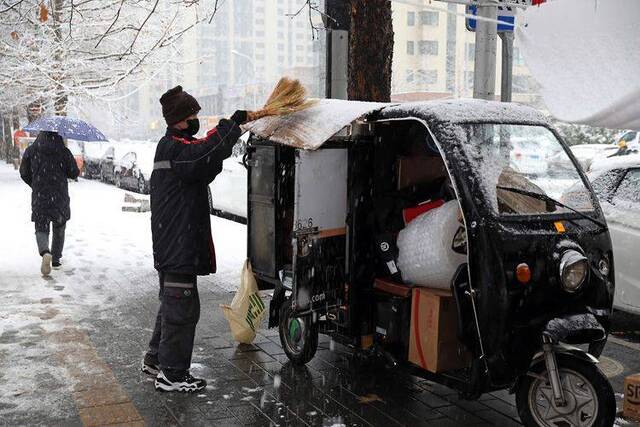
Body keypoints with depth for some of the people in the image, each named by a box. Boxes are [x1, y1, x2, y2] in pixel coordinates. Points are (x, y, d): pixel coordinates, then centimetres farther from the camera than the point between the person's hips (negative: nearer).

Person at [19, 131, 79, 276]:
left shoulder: (31, 151, -1)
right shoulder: (64, 152, -7)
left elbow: (24, 173, 5)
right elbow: (74, 174, -4)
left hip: (39, 199, 0)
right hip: (60, 198, 0)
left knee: (41, 229, 7)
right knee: (59, 230, 18)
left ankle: (45, 252, -22)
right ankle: (56, 260, 23)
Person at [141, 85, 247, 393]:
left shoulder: (171, 147, 19)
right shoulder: (173, 148, -15)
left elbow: (206, 168, 15)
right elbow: (203, 153, -34)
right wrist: (233, 123, -31)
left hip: (172, 247, 11)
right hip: (178, 248, -11)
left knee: (172, 304, 21)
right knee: (182, 309, -3)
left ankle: (155, 359, 34)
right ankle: (172, 374, 7)